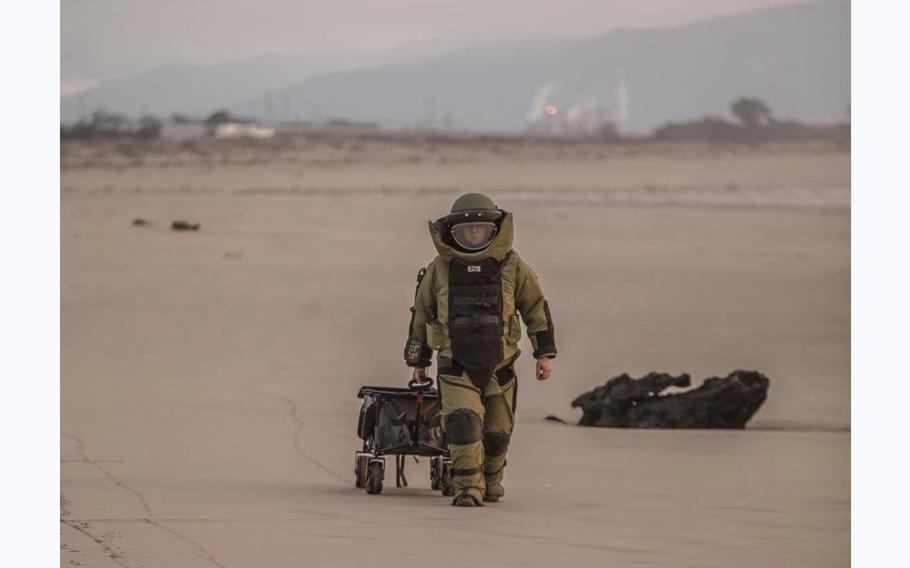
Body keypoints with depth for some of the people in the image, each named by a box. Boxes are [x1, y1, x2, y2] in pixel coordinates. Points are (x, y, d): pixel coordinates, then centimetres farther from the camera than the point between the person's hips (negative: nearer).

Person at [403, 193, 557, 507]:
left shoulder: (512, 267, 0)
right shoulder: (440, 269, 1)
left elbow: (536, 308, 8)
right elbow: (421, 314, 12)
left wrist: (544, 353, 3)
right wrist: (418, 361, 16)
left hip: (499, 367, 1)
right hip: (455, 366, -1)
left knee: (497, 431, 10)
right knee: (463, 422, -20)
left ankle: (491, 481, 35)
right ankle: (467, 489, -18)